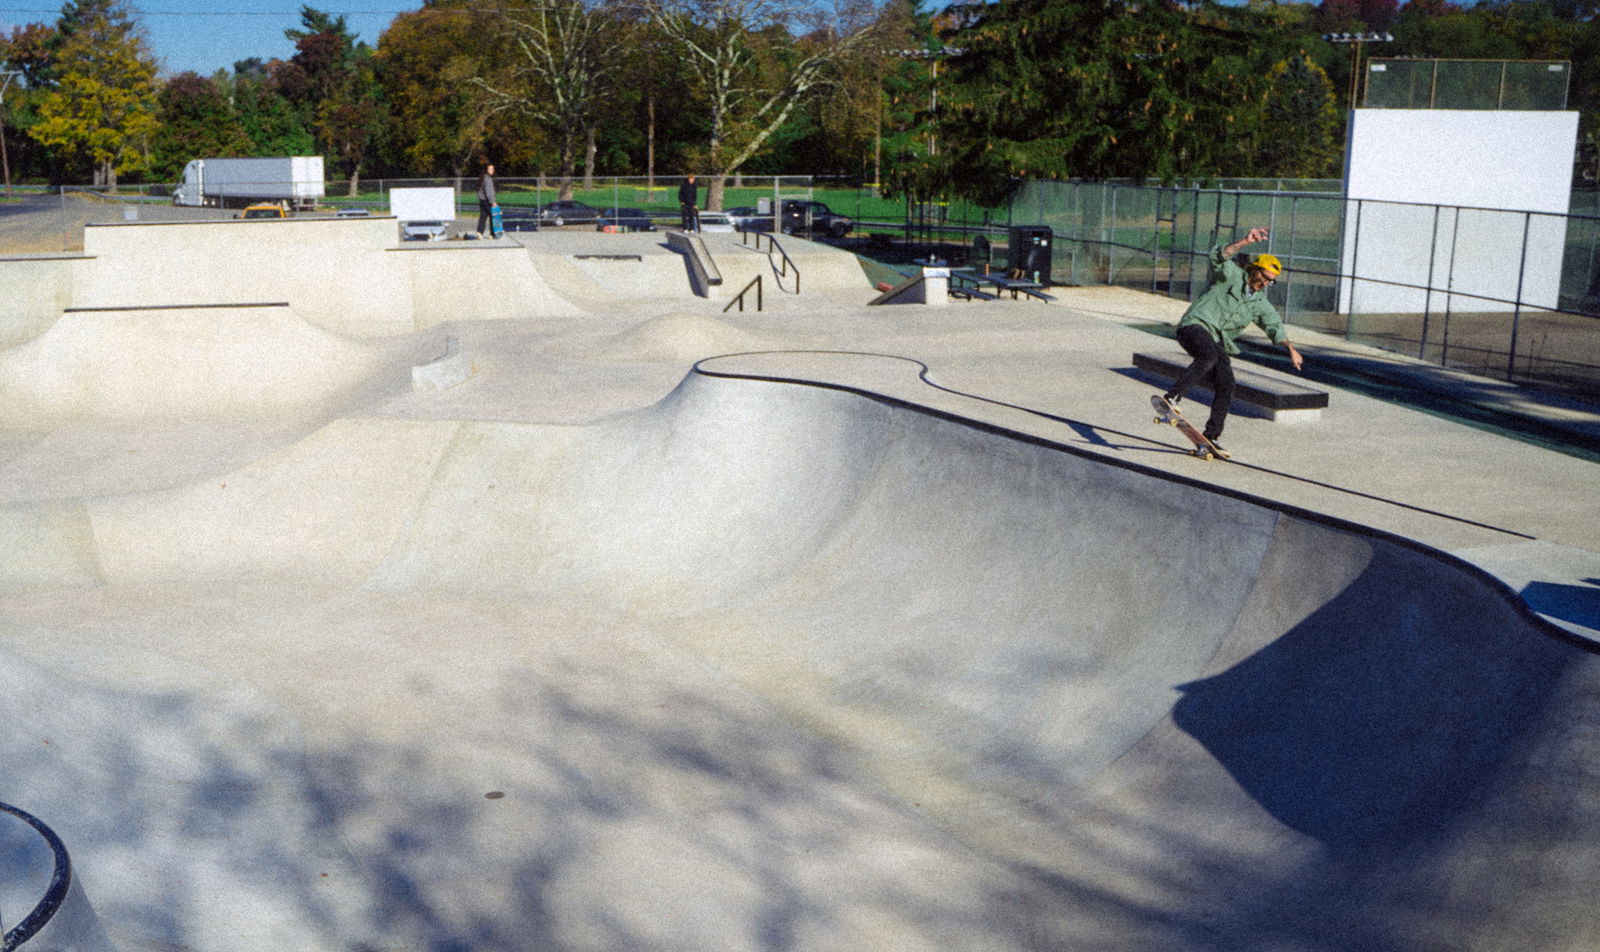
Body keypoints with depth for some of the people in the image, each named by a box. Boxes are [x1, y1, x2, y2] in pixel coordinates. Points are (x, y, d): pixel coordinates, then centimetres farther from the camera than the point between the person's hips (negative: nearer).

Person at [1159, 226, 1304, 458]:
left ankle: (1211, 436, 1)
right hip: (1195, 325, -6)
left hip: (1218, 343, 7)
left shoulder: (1261, 304, 20)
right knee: (1208, 356, -37)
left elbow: (1275, 326, 13)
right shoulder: (1231, 275, 4)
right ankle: (1171, 397, -41)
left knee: (1226, 387, -7)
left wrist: (1291, 348, -2)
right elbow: (1219, 256, -14)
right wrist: (1245, 242, -26)